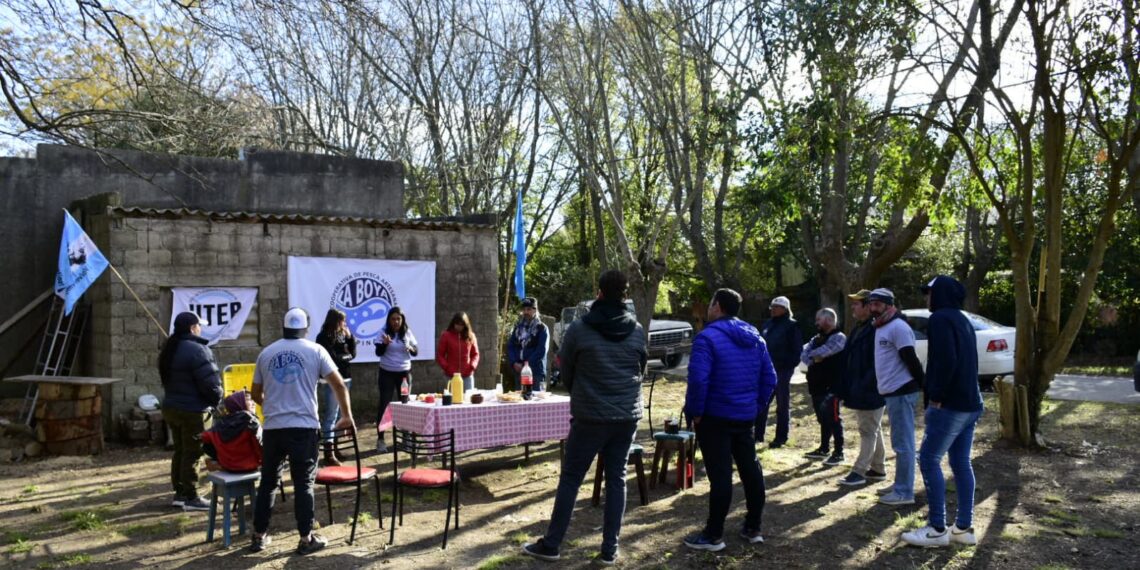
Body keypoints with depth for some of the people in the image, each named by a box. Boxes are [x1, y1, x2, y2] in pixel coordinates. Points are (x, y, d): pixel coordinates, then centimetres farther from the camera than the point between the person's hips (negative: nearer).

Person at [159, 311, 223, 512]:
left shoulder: (169, 349, 12)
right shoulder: (197, 350, -19)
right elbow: (209, 382, -20)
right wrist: (217, 401, -4)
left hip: (171, 407, 9)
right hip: (192, 411, -9)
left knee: (180, 451, 17)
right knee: (192, 453, -2)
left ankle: (179, 493, 23)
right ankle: (190, 497, 3)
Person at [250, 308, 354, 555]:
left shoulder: (266, 353, 10)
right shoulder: (315, 350, 0)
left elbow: (256, 394, 17)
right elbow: (339, 385, -2)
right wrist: (347, 416, 8)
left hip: (272, 427, 3)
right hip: (304, 427, -3)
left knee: (267, 481, 14)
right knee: (303, 483, 3)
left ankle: (259, 536, 21)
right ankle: (306, 539, 7)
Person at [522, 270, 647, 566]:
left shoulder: (579, 328, -9)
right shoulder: (637, 330, 0)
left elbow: (566, 371, 3)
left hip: (590, 416, -3)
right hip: (628, 415, 3)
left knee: (570, 479, 6)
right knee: (616, 479, 10)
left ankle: (551, 544, 13)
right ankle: (610, 549, 12)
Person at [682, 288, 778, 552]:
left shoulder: (708, 337, -15)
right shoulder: (755, 337, 9)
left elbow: (698, 380, -23)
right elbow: (770, 378, 10)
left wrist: (694, 411, -13)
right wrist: (757, 405, 15)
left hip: (715, 417, -7)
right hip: (746, 416, 7)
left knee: (720, 474, -3)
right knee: (750, 468, 15)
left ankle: (714, 535, 6)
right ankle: (753, 528, 25)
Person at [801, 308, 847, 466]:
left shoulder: (838, 337, -9)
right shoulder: (817, 339, 17)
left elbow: (824, 351, -23)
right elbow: (804, 355, 7)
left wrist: (812, 354, -3)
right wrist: (814, 359, -14)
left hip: (831, 386, -8)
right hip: (817, 386, 8)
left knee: (833, 418, -6)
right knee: (822, 418, 16)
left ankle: (838, 453, -1)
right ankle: (824, 448, 27)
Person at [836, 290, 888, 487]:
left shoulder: (875, 330, -18)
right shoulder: (858, 329, 13)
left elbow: (877, 365, -23)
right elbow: (848, 360, 16)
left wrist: (864, 387, -23)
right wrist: (845, 389, 14)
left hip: (870, 394, -10)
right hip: (858, 392, 10)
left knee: (868, 432, -2)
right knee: (874, 431, 16)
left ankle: (859, 472, 1)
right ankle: (878, 469, 26)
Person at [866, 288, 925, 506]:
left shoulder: (898, 327, -15)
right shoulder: (880, 327, 17)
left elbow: (911, 360, -18)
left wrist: (923, 385, -19)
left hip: (901, 392, -10)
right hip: (891, 392, 10)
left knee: (903, 443, -6)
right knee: (900, 442, 17)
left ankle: (904, 492, -2)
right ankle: (900, 485, 26)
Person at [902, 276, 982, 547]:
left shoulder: (940, 318, -11)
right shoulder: (962, 320, 18)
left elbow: (945, 360, -23)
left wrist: (936, 397, -17)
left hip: (951, 404, -9)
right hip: (970, 403, 9)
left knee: (929, 459, -4)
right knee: (961, 463, 11)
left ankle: (937, 529, -3)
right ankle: (964, 527, 15)